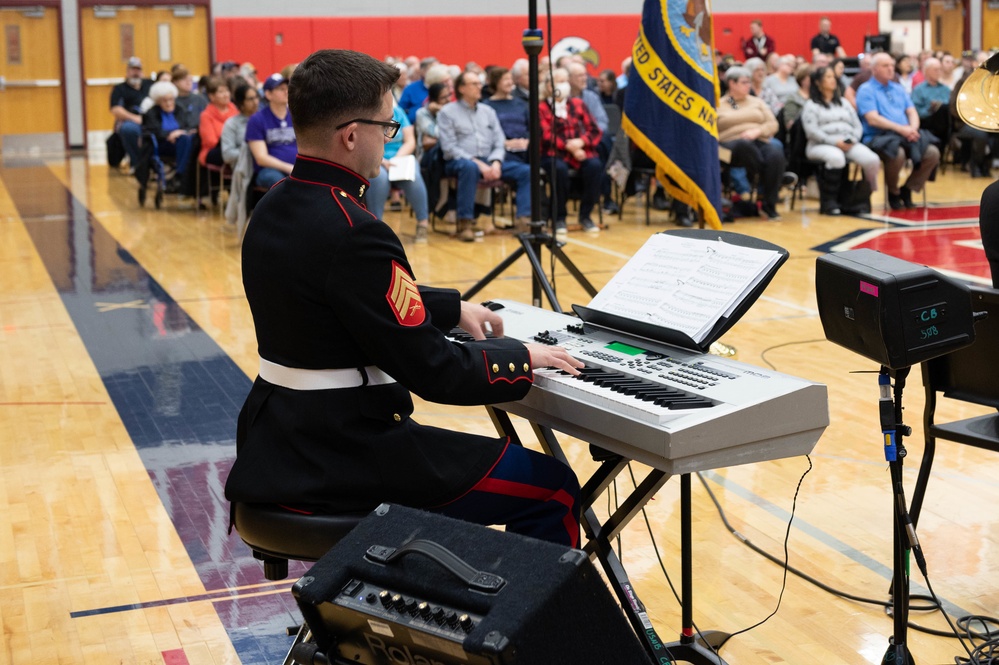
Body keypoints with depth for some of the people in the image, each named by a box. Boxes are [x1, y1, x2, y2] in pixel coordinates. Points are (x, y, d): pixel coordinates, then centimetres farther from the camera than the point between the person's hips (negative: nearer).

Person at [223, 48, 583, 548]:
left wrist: (453, 308, 25)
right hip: (341, 465, -10)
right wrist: (523, 357, -6)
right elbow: (432, 371, -21)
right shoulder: (352, 233, -24)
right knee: (555, 490, -2)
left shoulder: (275, 207, 6)